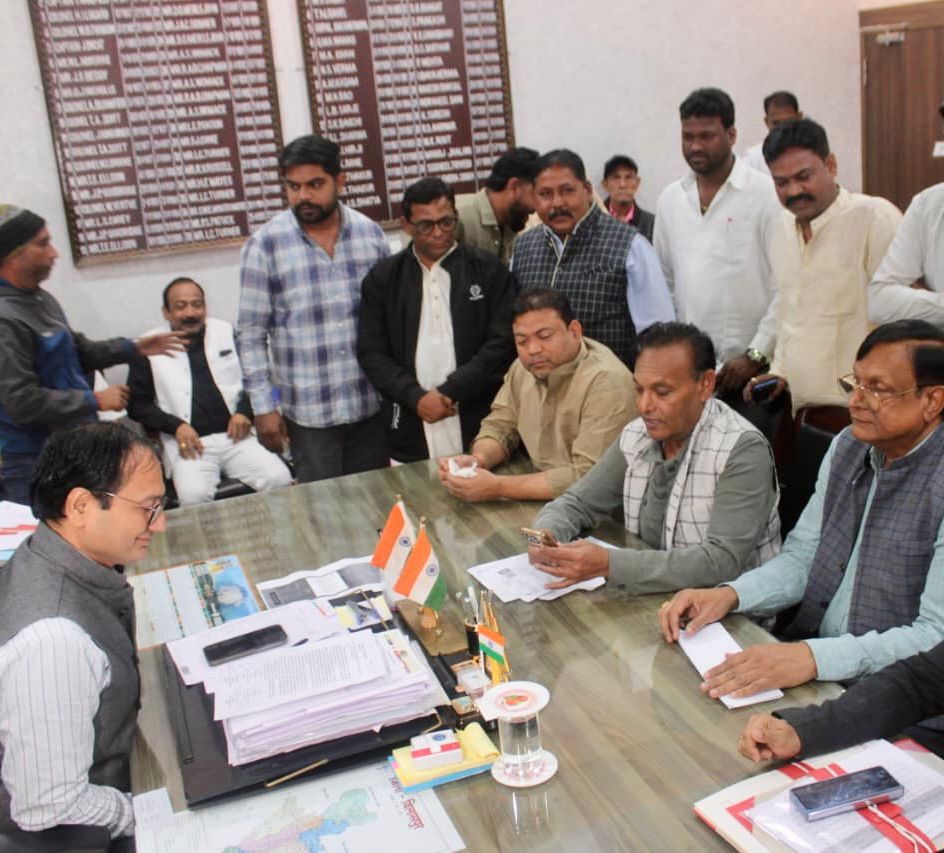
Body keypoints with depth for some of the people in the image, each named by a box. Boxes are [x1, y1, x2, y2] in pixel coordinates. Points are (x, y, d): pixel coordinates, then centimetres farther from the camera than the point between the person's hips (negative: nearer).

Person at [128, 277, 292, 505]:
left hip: (235, 437, 2)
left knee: (280, 479, -22)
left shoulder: (228, 333, 14)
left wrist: (245, 411, -1)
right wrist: (176, 426, -7)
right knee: (194, 495, -32)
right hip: (189, 443, -2)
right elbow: (136, 403, 8)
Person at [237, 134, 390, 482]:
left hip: (372, 402, 3)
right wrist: (263, 405, -5)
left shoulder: (370, 233, 2)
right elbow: (251, 333, -3)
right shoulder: (264, 245, -6)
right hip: (309, 409, -2)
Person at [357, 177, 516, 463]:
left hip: (479, 428, -1)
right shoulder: (382, 279, 7)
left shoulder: (489, 270, 3)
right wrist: (416, 397, -11)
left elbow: (503, 342, -4)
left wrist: (449, 391, -11)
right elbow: (371, 353, 3)